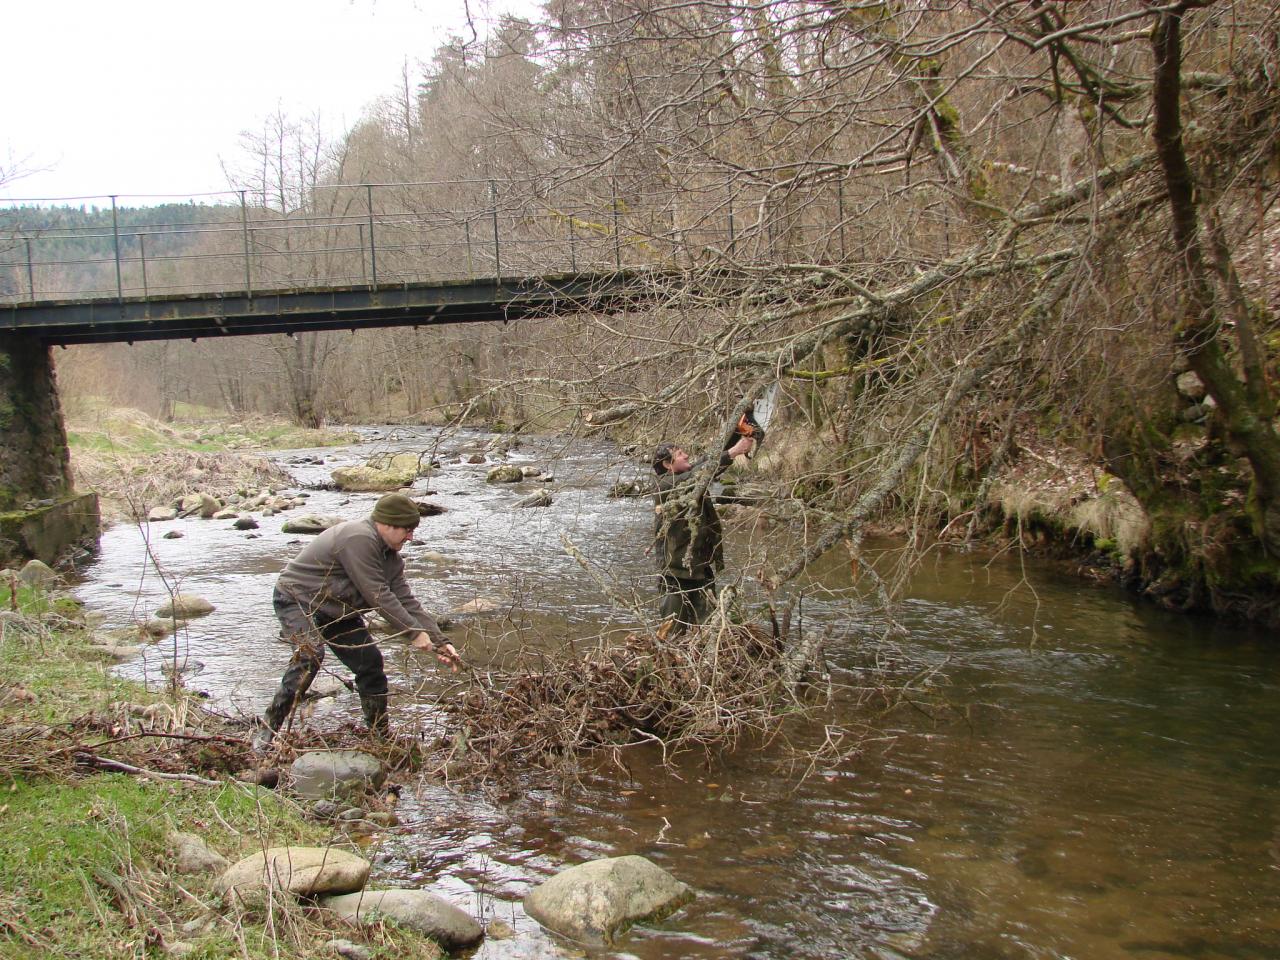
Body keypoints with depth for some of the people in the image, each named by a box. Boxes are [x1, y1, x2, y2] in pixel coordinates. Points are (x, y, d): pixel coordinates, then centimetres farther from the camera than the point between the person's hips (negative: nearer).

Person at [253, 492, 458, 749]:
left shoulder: (390, 556, 2)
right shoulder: (359, 539, -30)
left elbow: (407, 602, 0)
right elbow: (379, 597, -30)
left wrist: (439, 641, -8)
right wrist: (414, 632, -26)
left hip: (336, 610, 9)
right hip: (298, 600, -9)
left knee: (371, 663, 4)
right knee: (310, 655, -33)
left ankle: (382, 735, 19)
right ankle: (268, 729, -27)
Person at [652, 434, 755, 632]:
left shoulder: (688, 477, 8)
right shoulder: (665, 485, -15)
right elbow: (699, 474, -26)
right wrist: (732, 453, -30)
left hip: (702, 564, 7)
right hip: (676, 569, -7)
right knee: (675, 630, 2)